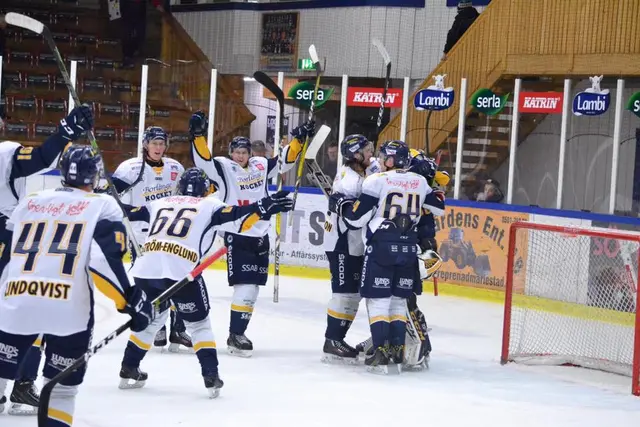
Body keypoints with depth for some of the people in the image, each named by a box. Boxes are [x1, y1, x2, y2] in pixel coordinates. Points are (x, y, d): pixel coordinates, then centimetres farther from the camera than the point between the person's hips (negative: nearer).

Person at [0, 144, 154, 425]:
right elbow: (105, 262, -9)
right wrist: (132, 302, -6)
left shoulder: (29, 202, 19)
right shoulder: (103, 207, 5)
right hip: (67, 309, -3)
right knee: (62, 388, 10)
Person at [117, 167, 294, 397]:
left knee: (151, 318, 27)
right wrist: (263, 207, -6)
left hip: (146, 269, 4)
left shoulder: (160, 203, 25)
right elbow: (235, 217, -3)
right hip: (181, 272, -4)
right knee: (199, 324, 12)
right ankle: (211, 376, 2)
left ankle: (128, 370, 31)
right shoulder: (209, 205, 13)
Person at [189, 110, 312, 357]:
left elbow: (285, 161, 17)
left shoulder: (261, 166, 9)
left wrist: (299, 139, 7)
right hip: (236, 236, -6)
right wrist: (198, 135, -32)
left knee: (254, 286, 8)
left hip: (260, 236, 6)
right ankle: (234, 336, -9)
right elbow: (202, 160, -19)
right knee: (245, 286, -13)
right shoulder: (223, 168, -5)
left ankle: (239, 331, 16)